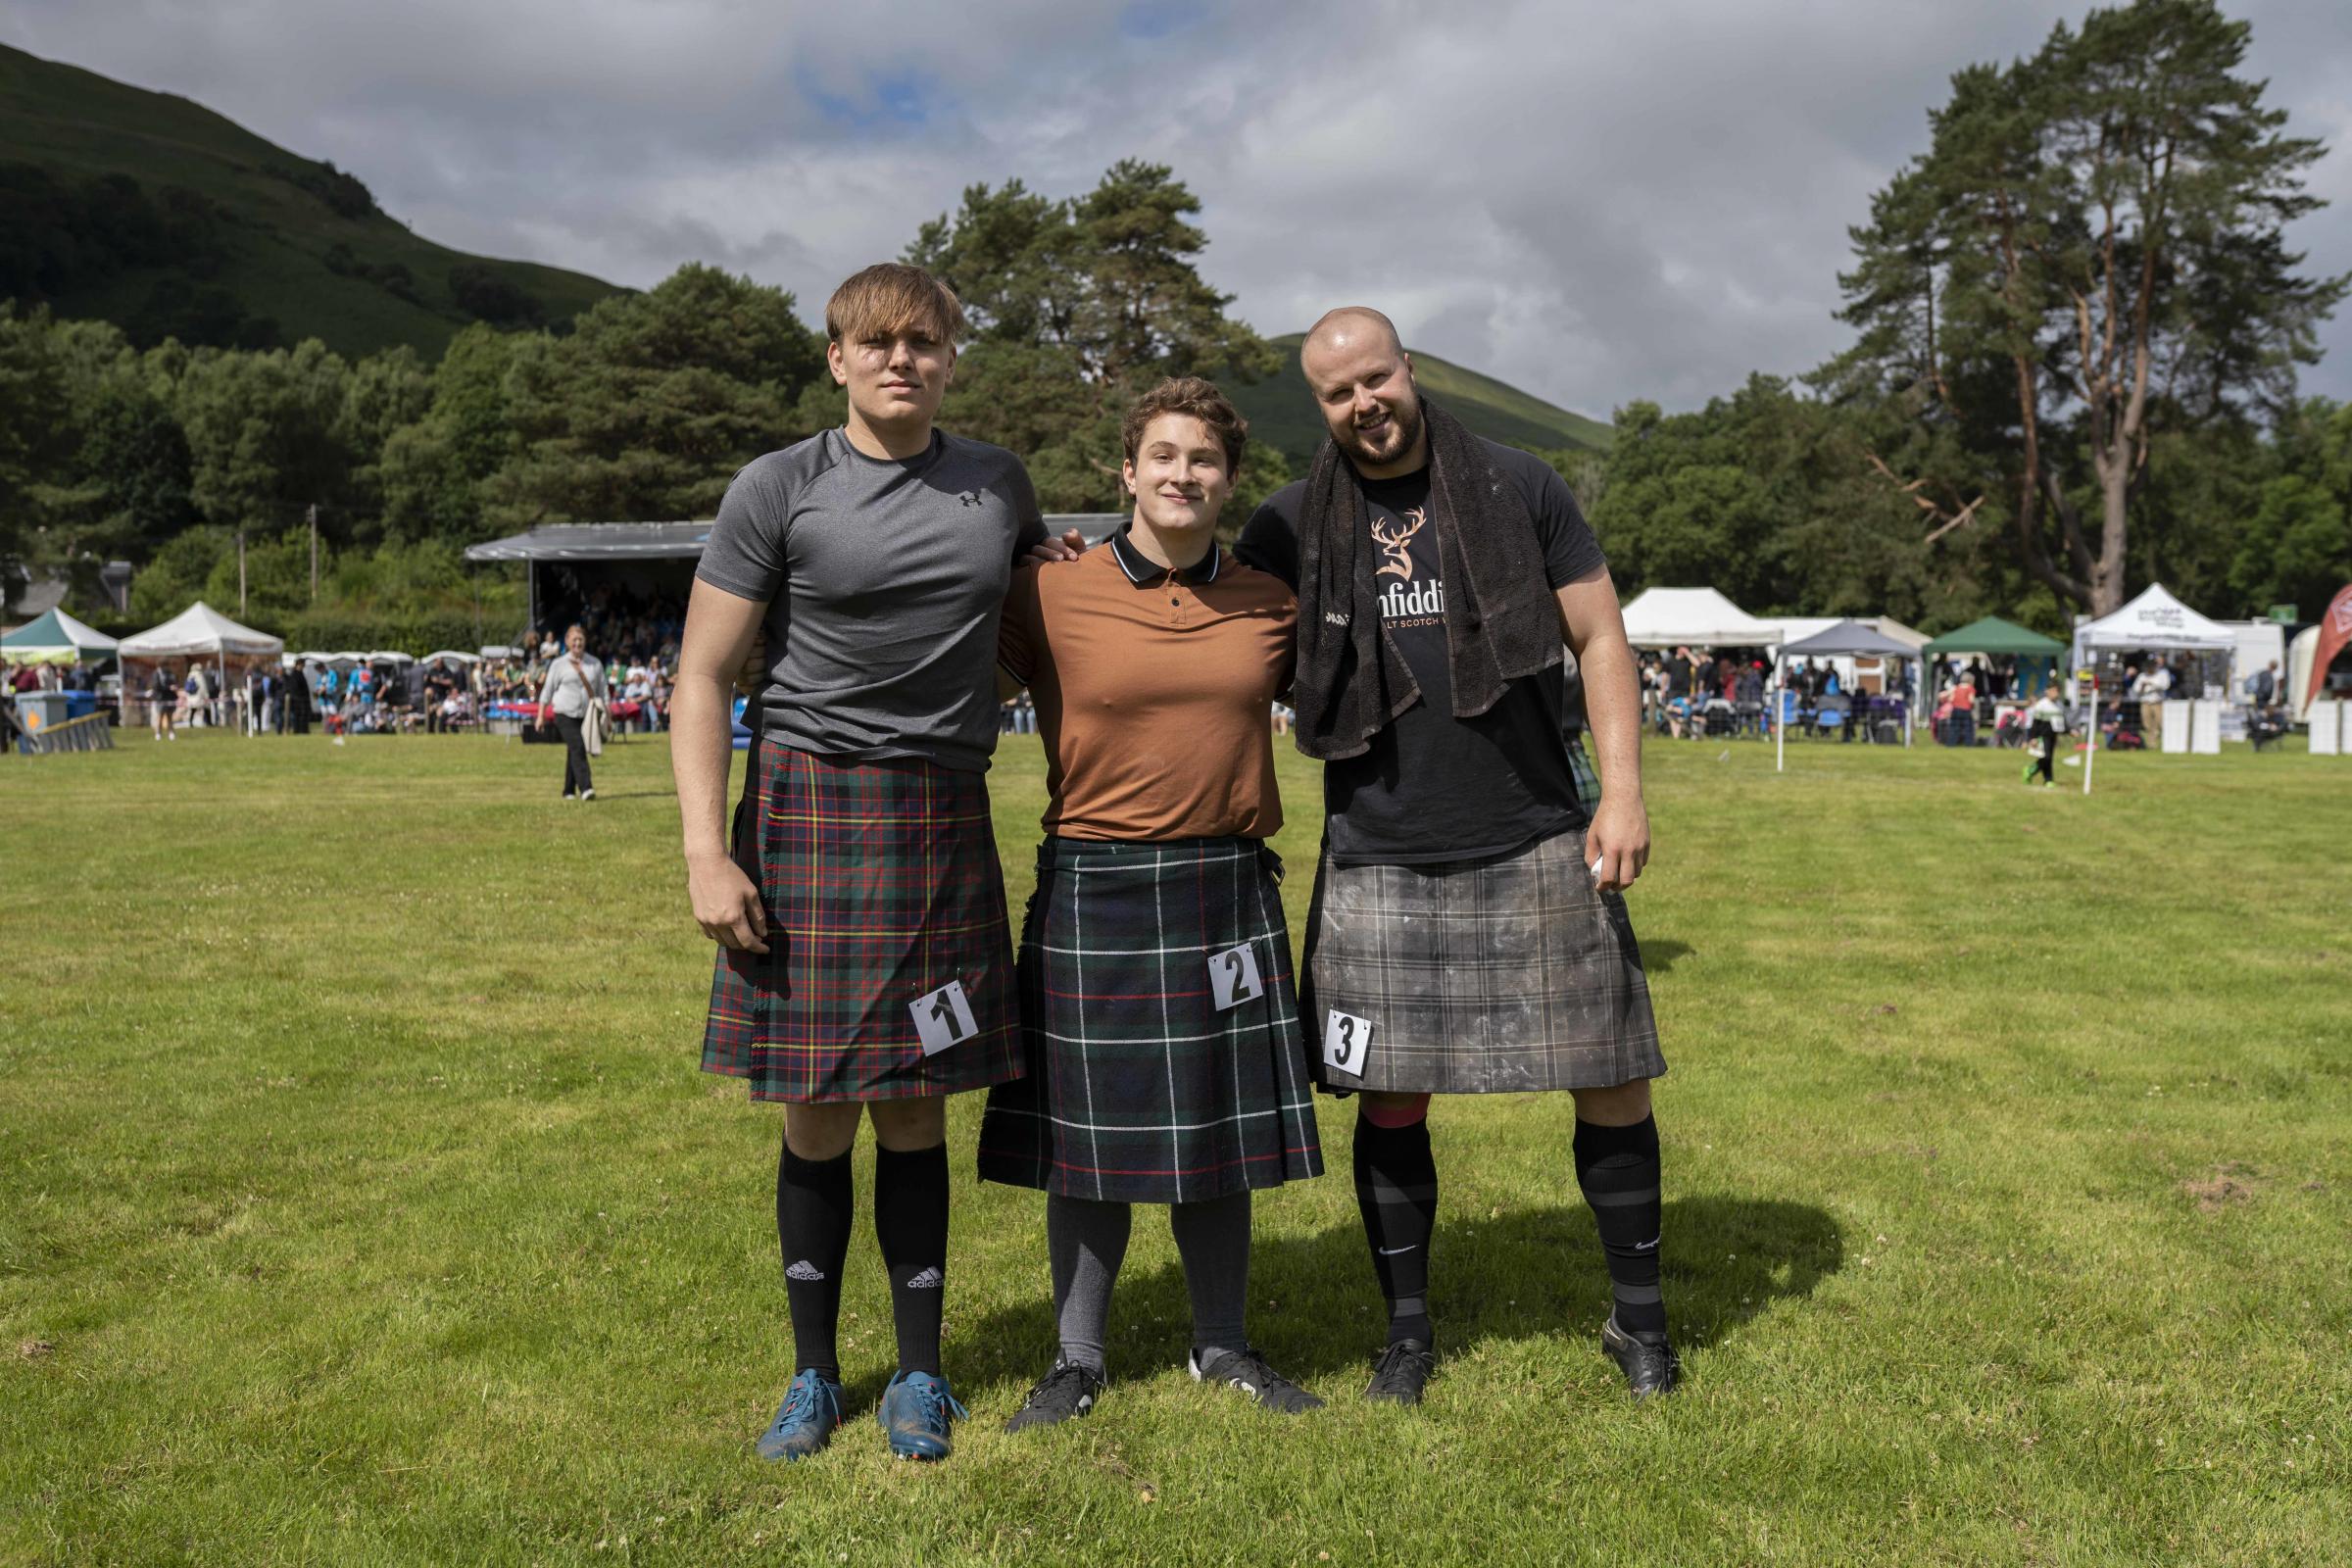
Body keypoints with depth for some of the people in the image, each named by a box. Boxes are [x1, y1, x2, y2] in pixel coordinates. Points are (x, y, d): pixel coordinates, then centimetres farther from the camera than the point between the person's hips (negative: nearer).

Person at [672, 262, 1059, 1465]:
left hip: (945, 819, 2)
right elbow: (701, 678, -2)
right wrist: (705, 853, -10)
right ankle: (813, 1376, 21)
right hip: (809, 807, -2)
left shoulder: (998, 483, 11)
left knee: (914, 1107, 7)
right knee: (818, 1114, 3)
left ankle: (919, 1375, 21)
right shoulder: (779, 490, -1)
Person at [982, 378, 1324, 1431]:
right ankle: (1078, 1360, 23)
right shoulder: (1051, 593, -5)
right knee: (1090, 1138, 6)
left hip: (1228, 892, 3)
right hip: (1092, 893, -2)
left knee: (1217, 1131, 12)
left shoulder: (1270, 606, 5)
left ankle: (1224, 1349, 29)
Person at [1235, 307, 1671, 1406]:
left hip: (1537, 851, 0)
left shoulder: (1520, 490, 2)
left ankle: (1639, 1317, 24)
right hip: (1380, 862, 1)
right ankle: (1408, 1328, 24)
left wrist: (1622, 789, -5)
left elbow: (1600, 635, 4)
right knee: (1392, 1102, 5)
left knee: (1610, 1081, 3)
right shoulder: (1296, 525, 5)